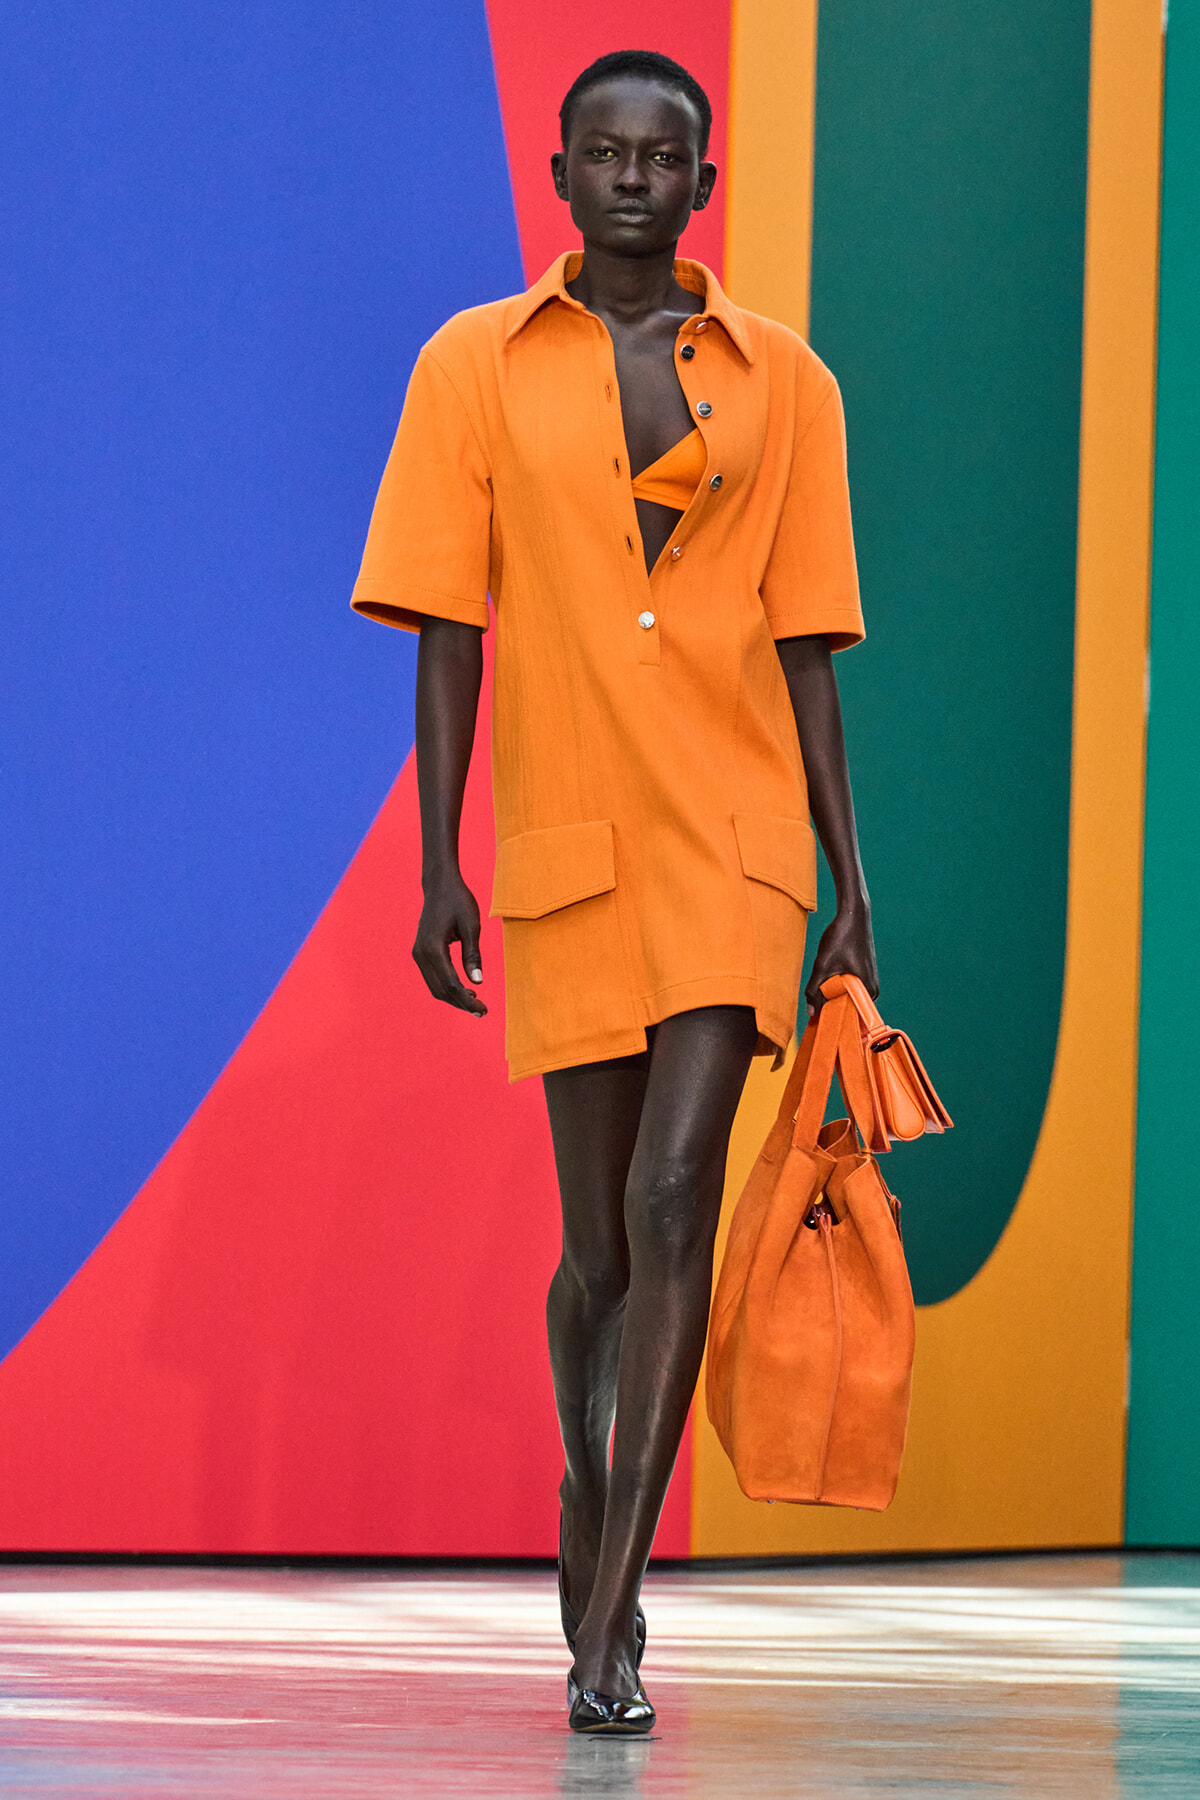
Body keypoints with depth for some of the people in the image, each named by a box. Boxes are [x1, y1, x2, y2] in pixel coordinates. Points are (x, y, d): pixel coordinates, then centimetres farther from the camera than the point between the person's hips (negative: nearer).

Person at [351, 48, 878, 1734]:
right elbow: (447, 629, 2)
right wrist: (438, 864, -5)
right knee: (601, 1241, 7)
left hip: (736, 839, -1)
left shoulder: (783, 382, 6)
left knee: (672, 1205, -13)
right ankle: (590, 1509, 33)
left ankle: (608, 1622, -13)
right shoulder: (476, 367, 5)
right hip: (566, 849, 1)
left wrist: (852, 889, 5)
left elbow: (807, 648, 8)